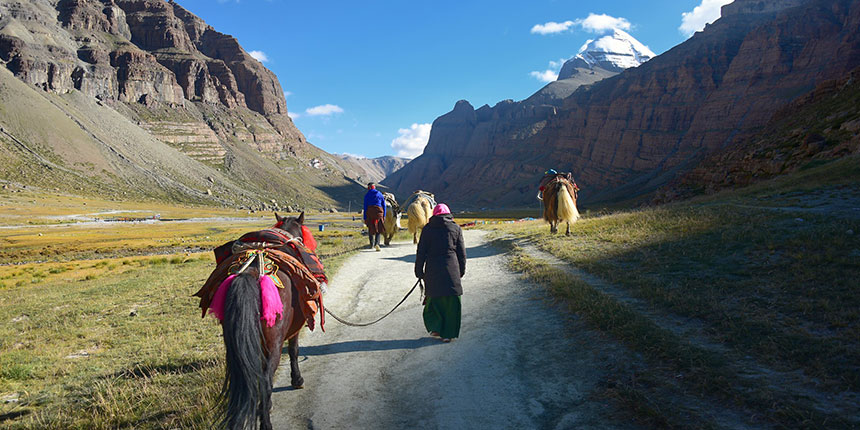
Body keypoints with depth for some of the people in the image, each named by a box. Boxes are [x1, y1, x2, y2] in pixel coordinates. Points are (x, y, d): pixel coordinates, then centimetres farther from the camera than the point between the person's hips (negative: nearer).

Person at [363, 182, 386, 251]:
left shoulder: (366, 195, 4)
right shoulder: (380, 194, 10)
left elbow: (365, 207, 2)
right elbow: (384, 205, 9)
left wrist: (365, 218, 4)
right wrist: (384, 215, 14)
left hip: (369, 212, 0)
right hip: (378, 212, 0)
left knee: (371, 228, 15)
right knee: (378, 228, 3)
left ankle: (372, 244, 24)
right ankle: (377, 243, -17)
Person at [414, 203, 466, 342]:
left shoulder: (427, 229, 3)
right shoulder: (456, 228, 4)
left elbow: (421, 252, 2)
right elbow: (462, 252, 7)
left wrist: (419, 271, 9)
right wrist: (461, 271, 15)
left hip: (432, 269, 0)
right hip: (451, 269, 0)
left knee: (433, 297, 17)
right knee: (451, 301, 7)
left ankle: (435, 327, 11)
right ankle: (447, 333, 8)